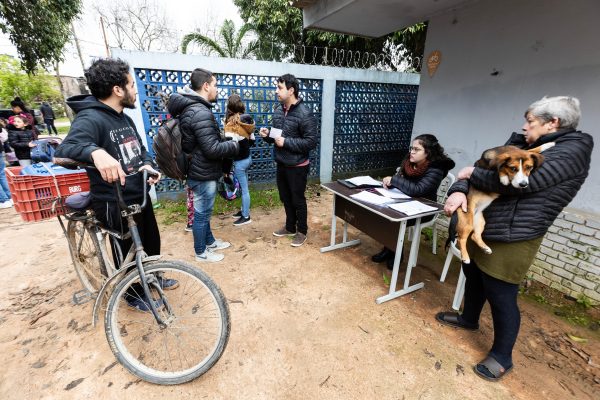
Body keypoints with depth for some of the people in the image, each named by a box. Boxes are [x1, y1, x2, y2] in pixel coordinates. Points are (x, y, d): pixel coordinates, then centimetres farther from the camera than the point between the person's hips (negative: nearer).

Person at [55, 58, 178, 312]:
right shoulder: (91, 118, -19)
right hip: (115, 203, -8)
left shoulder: (125, 119, 8)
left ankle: (153, 278, 47)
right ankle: (135, 296, 35)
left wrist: (147, 164, -5)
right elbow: (64, 150, -33)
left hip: (139, 196, 8)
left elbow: (141, 148, 16)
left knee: (151, 241, 22)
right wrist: (95, 152, -54)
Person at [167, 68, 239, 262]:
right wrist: (235, 145, -12)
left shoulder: (189, 107, 9)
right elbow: (212, 149, -27)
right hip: (203, 173, -10)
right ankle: (201, 252, 24)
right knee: (201, 213, 5)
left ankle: (210, 241, 40)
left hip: (199, 170, 10)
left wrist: (226, 141, 9)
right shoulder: (201, 113, -24)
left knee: (203, 211, 21)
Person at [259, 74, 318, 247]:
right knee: (285, 198, 18)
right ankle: (290, 227, 37)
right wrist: (267, 134, -5)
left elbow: (311, 141, -21)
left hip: (297, 166, -7)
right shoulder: (278, 111, 6)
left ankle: (302, 231, 26)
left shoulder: (304, 113, -17)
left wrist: (286, 142, -23)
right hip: (281, 164, 7)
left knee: (298, 200, 6)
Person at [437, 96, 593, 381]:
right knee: (473, 275, 23)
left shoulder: (572, 150, -10)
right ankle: (468, 319, 49)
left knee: (501, 297, 5)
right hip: (482, 229, 8)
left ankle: (502, 357, 28)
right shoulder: (522, 146, 12)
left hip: (511, 240, -8)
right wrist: (459, 190, -17)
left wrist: (472, 174, -13)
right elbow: (485, 168, 4)